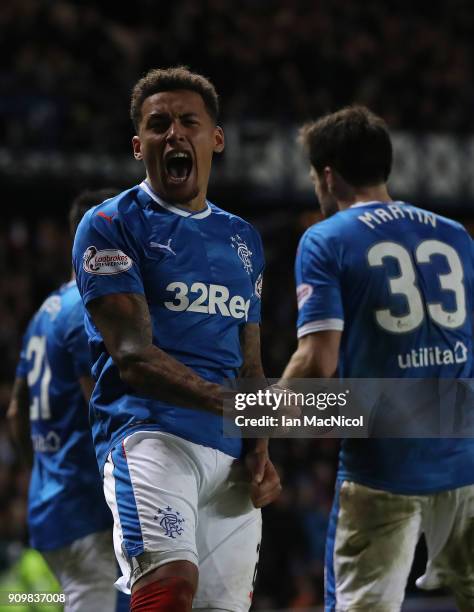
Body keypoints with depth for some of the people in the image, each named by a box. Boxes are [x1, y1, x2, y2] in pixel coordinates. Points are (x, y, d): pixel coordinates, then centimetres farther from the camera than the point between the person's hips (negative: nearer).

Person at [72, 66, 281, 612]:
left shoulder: (242, 239, 22)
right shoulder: (110, 226, 2)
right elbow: (134, 358, -9)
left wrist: (260, 448, 8)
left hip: (230, 455, 6)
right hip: (150, 435, -6)